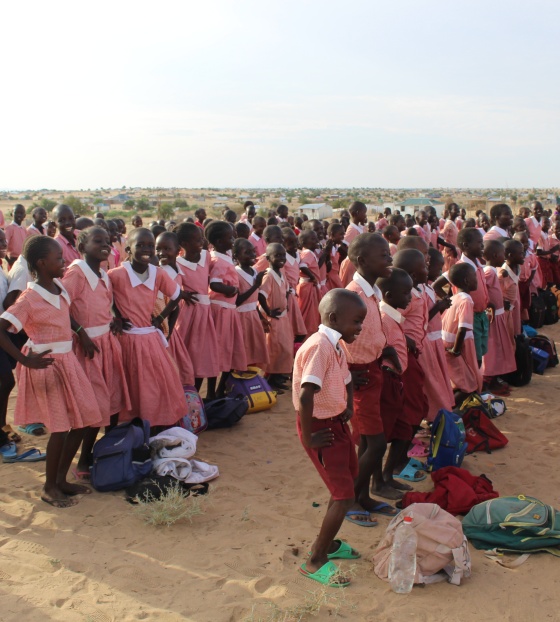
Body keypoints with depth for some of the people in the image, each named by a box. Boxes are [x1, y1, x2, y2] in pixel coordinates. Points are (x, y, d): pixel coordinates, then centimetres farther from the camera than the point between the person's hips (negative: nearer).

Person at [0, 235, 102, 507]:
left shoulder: (60, 288, 3)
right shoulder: (30, 298, -17)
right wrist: (25, 360, -22)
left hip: (68, 360, 7)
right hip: (47, 364, -7)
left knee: (81, 421, 10)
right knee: (61, 428, -3)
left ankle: (61, 479, 25)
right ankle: (50, 488, 15)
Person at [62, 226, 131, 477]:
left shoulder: (104, 275, 13)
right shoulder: (76, 271, -13)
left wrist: (114, 322, 4)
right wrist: (81, 333, -22)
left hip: (108, 341, 8)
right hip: (88, 344, -8)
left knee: (114, 400, 12)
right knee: (95, 405, -4)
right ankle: (85, 462, 8)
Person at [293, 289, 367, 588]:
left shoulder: (336, 346, 5)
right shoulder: (318, 346, -25)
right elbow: (305, 396, -33)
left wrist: (348, 408, 11)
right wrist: (308, 437, -25)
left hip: (338, 422, 10)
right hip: (321, 427, -10)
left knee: (346, 483, 22)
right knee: (344, 496, -7)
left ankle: (328, 542, 39)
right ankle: (315, 561, 6)